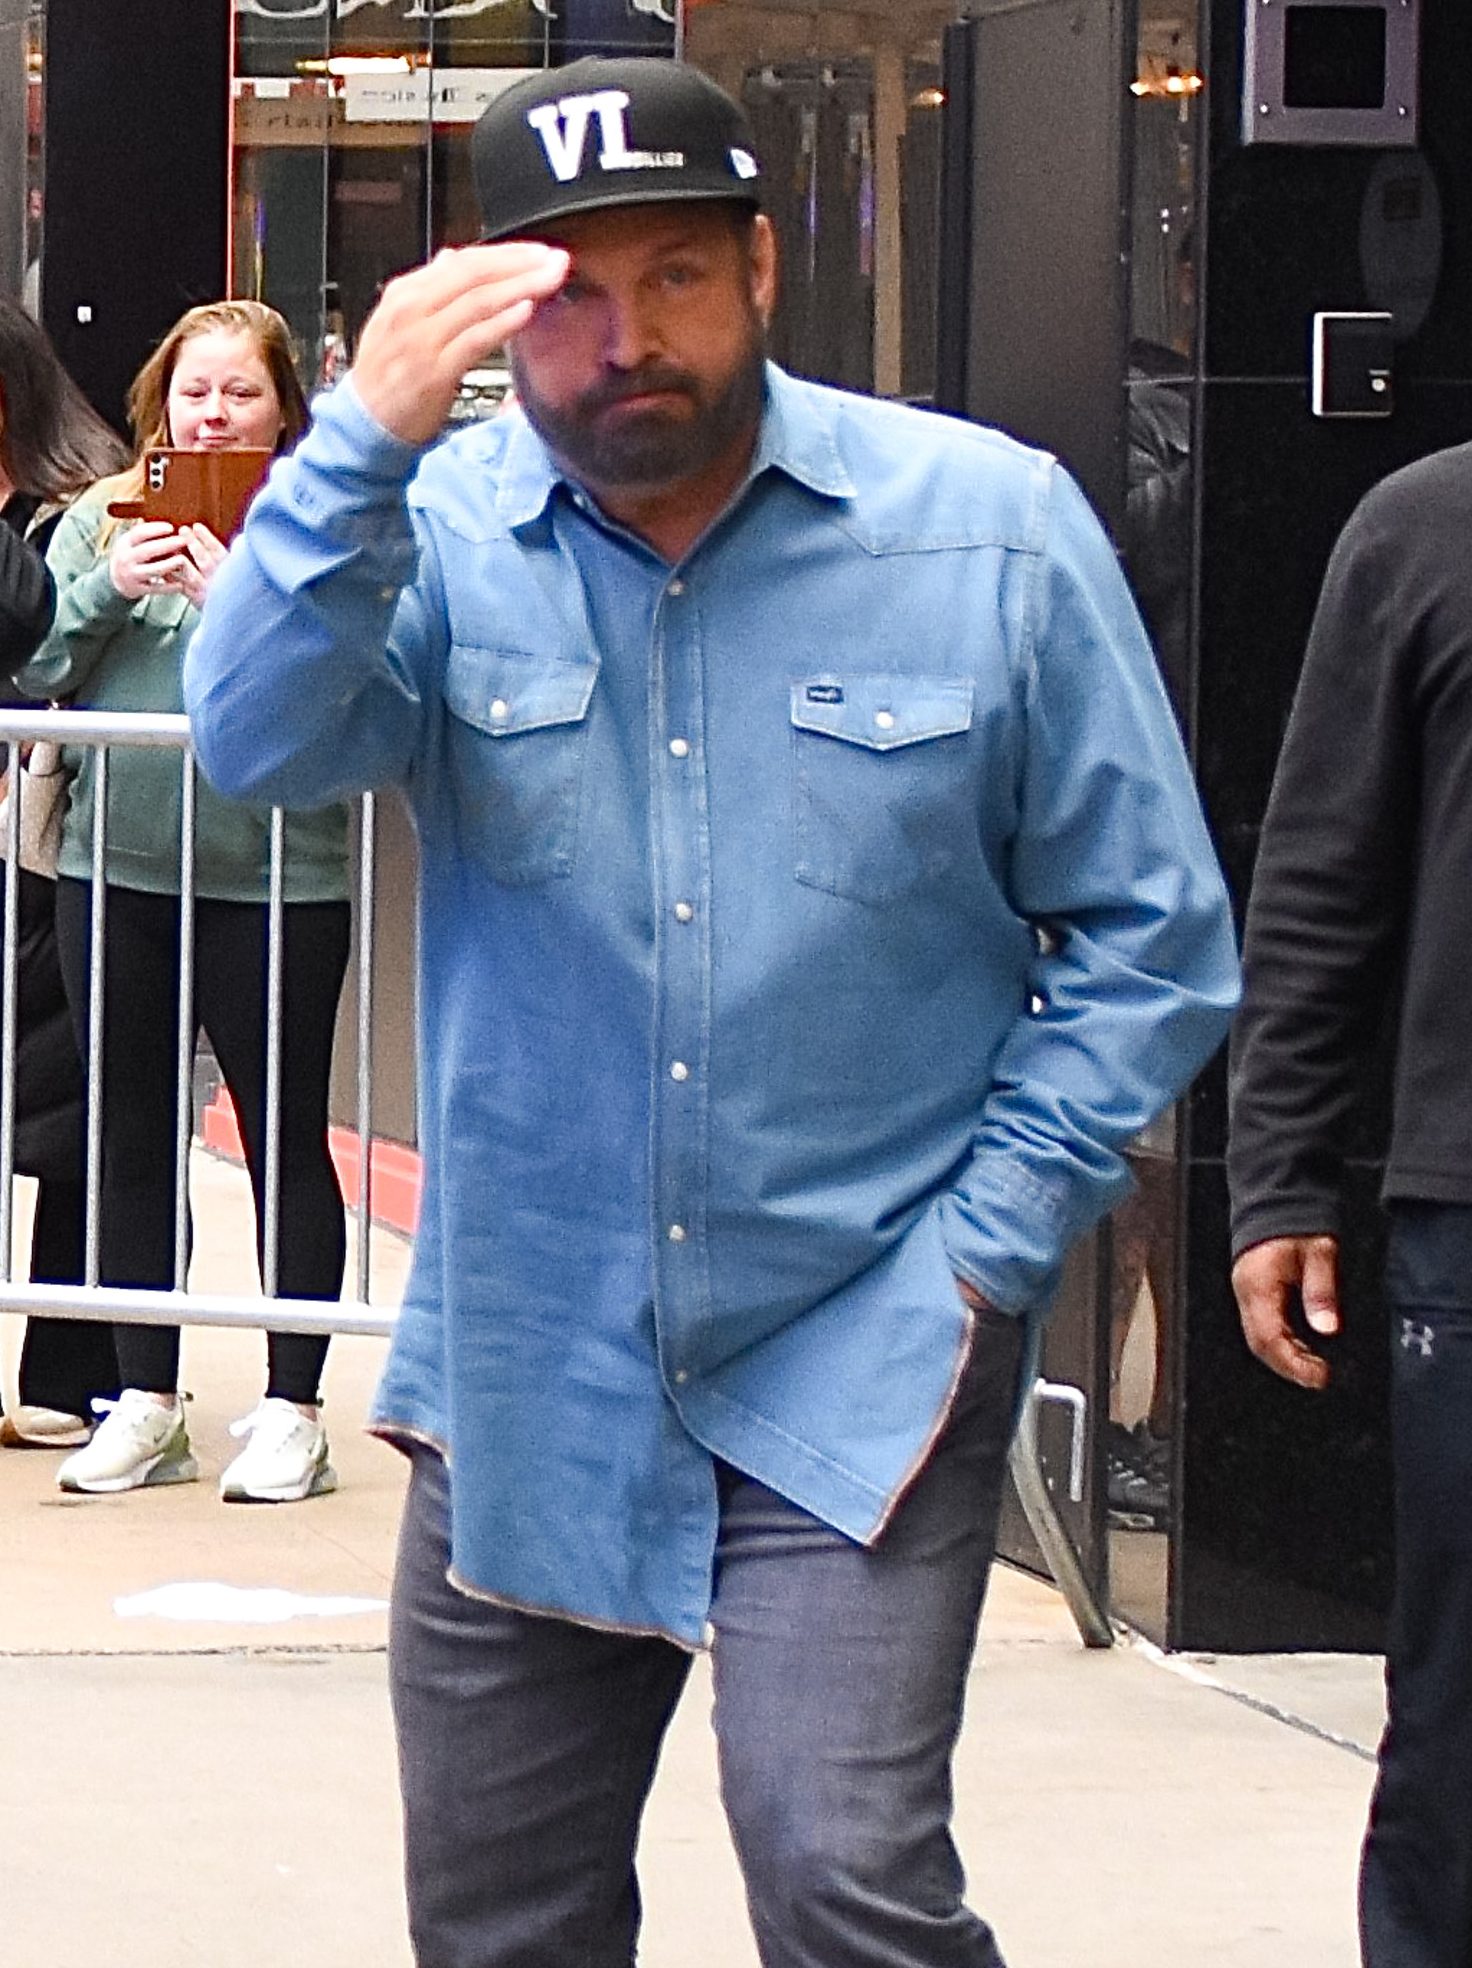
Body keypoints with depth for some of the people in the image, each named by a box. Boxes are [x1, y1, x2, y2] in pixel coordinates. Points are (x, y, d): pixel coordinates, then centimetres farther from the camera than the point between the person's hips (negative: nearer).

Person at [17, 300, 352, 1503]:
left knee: (285, 1138, 2)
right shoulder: (101, 517, 9)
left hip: (273, 874, -5)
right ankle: (147, 1401, 21)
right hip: (116, 865, 5)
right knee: (132, 1135, 11)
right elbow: (30, 671, 4)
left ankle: (293, 1411, 9)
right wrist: (106, 589, -11)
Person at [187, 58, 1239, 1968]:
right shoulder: (446, 533, 0)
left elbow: (1147, 936, 2)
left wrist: (986, 1250, -6)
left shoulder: (991, 528, -3)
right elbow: (262, 742, -19)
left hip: (856, 1368, -2)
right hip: (524, 1373, 3)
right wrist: (367, 441, -30)